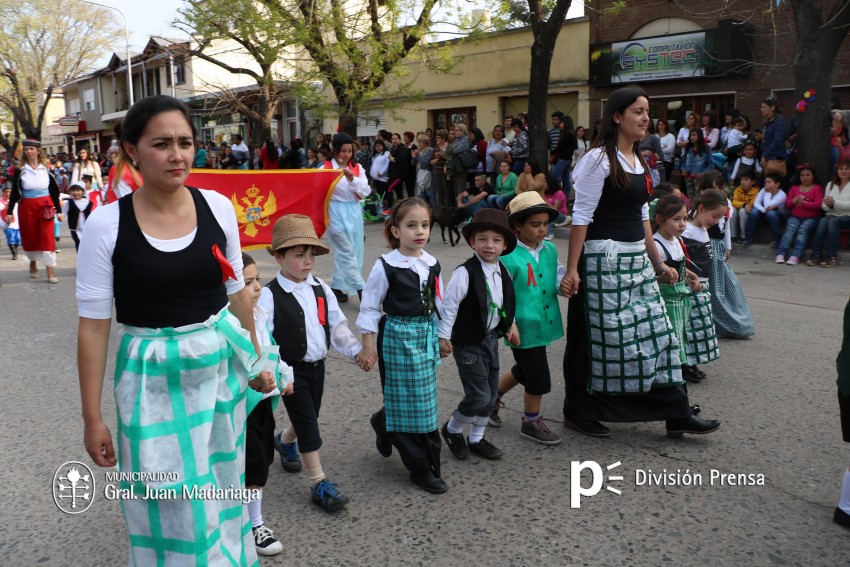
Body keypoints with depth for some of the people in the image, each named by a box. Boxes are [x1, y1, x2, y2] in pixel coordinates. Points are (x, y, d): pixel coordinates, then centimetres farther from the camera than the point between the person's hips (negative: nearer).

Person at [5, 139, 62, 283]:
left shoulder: (46, 169, 3)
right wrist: (9, 212, -5)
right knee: (30, 237, 9)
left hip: (45, 207, 0)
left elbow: (54, 191, 5)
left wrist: (59, 210, 2)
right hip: (27, 208, 0)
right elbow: (14, 193, 0)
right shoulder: (20, 170, 0)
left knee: (47, 237, -5)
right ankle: (33, 264, 33)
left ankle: (50, 271, -3)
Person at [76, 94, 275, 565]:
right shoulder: (106, 223, -12)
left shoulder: (217, 207, -4)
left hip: (222, 367, 3)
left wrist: (256, 361, 16)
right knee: (173, 508, 8)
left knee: (222, 487, 19)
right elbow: (93, 326, -8)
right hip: (154, 377, -3)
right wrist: (92, 418, -6)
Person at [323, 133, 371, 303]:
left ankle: (337, 287, 23)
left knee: (343, 252, 11)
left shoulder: (357, 168, 8)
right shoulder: (325, 168, -3)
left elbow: (366, 191, -3)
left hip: (354, 212, 5)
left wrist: (352, 179, -16)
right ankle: (361, 289, -6)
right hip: (336, 212, -4)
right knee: (348, 252, -7)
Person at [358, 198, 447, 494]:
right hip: (398, 336, -6)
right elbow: (369, 307, -8)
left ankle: (384, 424, 42)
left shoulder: (432, 264, 3)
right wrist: (369, 346, -8)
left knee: (424, 398, 12)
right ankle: (421, 467, 15)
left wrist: (443, 336, 15)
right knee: (409, 400, 2)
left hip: (426, 335, 6)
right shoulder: (385, 266, -13)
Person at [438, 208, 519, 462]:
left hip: (491, 337, 8)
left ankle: (477, 439, 32)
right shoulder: (465, 272, -21)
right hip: (468, 342, -8)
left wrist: (510, 325, 12)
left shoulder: (502, 272, 3)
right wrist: (443, 336, -17)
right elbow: (449, 304, -18)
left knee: (491, 393, 14)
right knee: (479, 395, -5)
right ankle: (452, 430, 21)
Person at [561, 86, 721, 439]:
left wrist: (658, 264, 19)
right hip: (604, 259, -8)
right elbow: (581, 216, -14)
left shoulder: (638, 161, 14)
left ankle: (676, 413, 18)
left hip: (637, 260, 8)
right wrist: (572, 270, -17)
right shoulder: (600, 158, -11)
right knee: (598, 336, 2)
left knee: (654, 331, 9)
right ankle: (579, 412, 20)